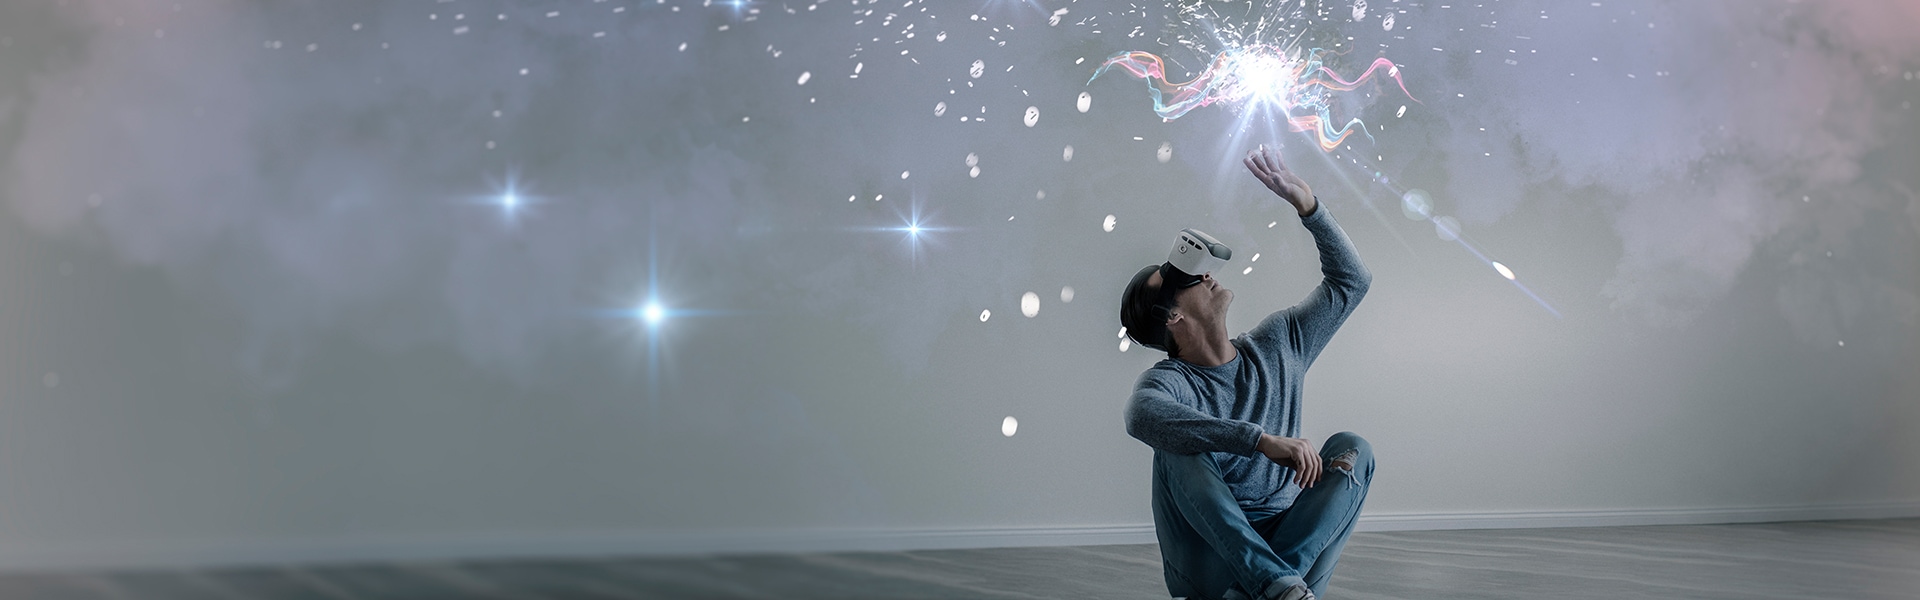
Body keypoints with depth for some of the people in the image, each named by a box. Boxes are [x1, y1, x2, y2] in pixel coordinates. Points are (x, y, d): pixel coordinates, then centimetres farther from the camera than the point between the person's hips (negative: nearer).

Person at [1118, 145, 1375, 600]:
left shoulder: (1275, 347, 12)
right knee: (1181, 450, -28)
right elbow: (1143, 417, -34)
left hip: (1284, 541, 5)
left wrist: (1305, 203, 4)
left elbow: (1350, 281, 18)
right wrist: (1265, 441, -40)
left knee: (1352, 448, -15)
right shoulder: (1166, 383, -7)